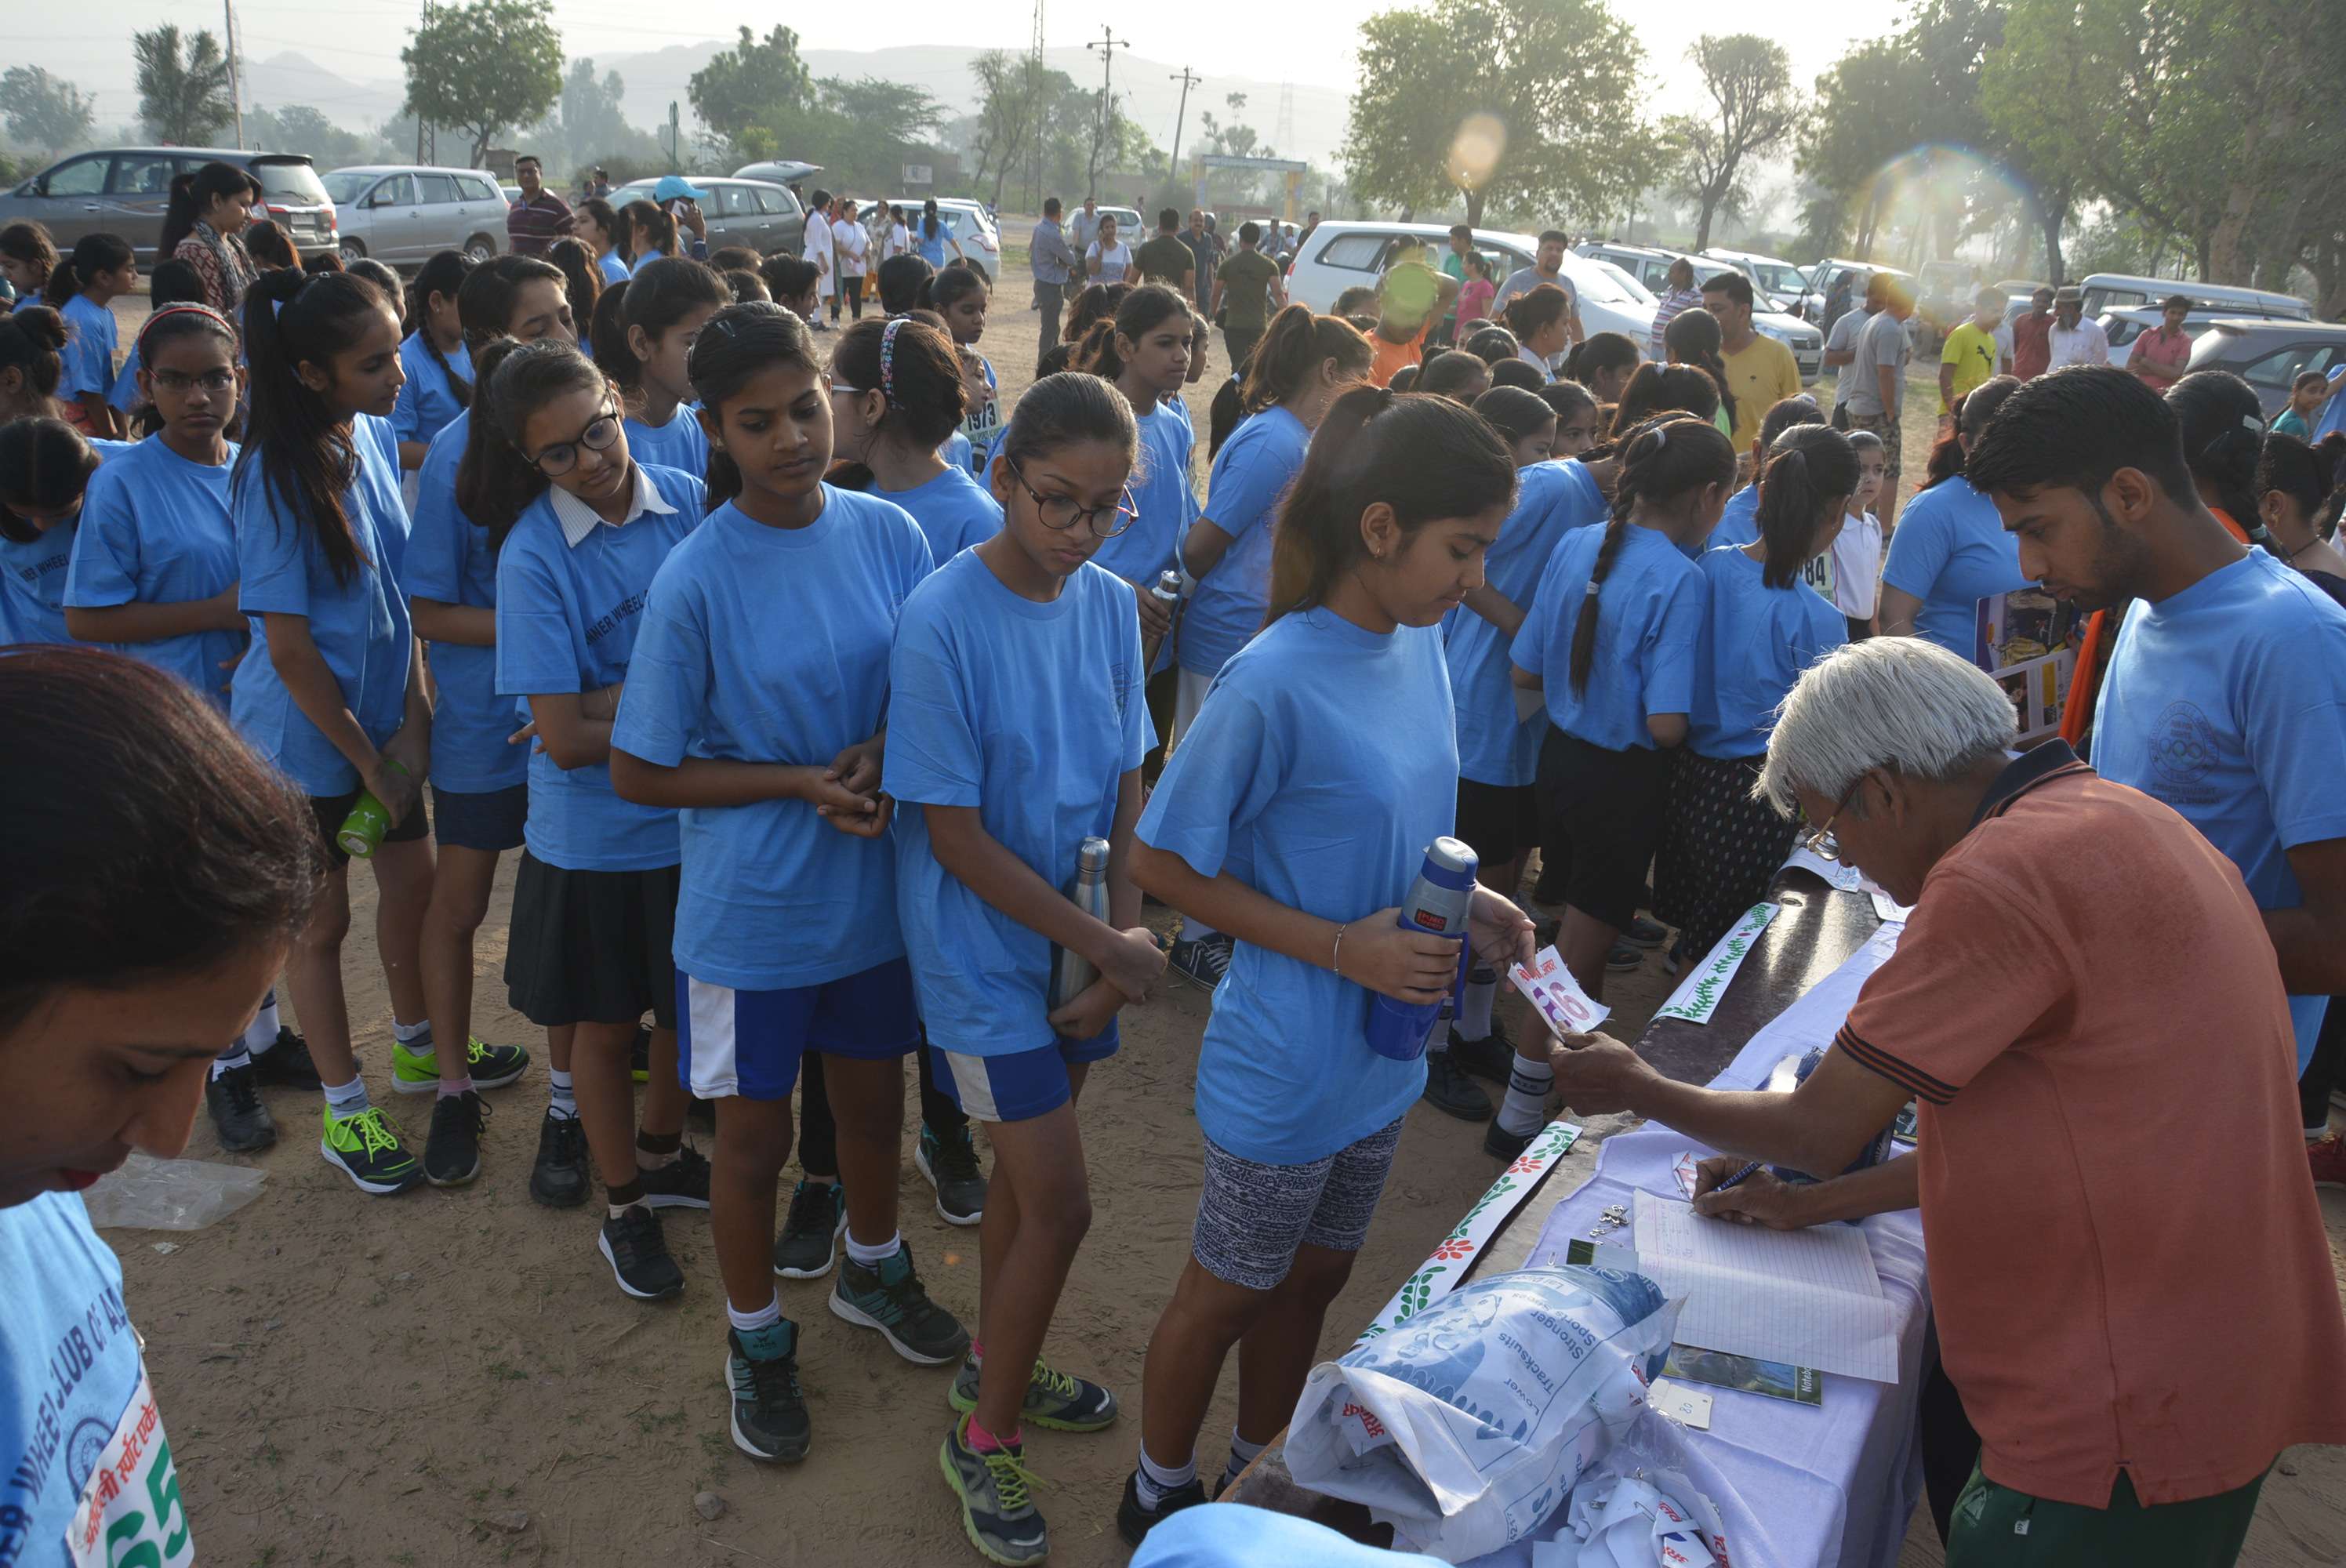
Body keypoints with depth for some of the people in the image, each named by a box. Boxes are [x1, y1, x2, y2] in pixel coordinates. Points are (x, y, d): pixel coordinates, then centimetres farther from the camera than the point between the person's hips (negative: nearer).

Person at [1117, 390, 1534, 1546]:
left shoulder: (1420, 641, -2)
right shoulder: (1276, 684, -26)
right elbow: (1159, 862, -19)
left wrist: (1465, 903, -6)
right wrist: (1341, 948, -23)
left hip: (1383, 1050, 7)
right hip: (1290, 1054, -7)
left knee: (1312, 1278, 24)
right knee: (1225, 1293, 15)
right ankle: (1159, 1495, 41)